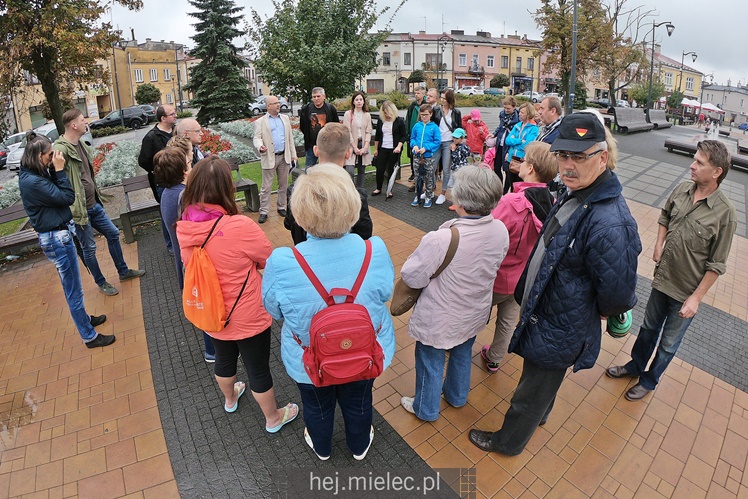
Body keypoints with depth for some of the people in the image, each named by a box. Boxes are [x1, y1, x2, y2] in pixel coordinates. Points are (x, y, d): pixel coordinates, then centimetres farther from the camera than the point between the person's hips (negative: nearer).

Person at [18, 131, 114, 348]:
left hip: (60, 234, 10)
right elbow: (67, 197, -20)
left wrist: (55, 170, -4)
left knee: (72, 286, 25)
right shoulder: (32, 182, -23)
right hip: (56, 238, -10)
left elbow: (57, 192, 7)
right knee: (73, 290, 2)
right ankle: (89, 336, 15)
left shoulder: (36, 174, 5)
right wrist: (59, 170, -16)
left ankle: (84, 318, 43)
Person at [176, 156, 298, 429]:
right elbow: (269, 260, -14)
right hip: (247, 318, -6)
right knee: (258, 370, 16)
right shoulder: (240, 226, -31)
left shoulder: (183, 228, -12)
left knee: (224, 360, 31)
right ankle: (273, 418, 40)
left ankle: (230, 400, 59)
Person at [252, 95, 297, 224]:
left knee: (283, 185, 11)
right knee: (266, 187, -1)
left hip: (284, 157, 4)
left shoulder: (285, 118, 12)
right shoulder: (261, 122, 0)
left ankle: (281, 207, 25)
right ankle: (263, 212, 5)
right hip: (269, 157, -4)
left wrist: (293, 154, 9)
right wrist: (260, 146, -29)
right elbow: (257, 138, -6)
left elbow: (290, 137, 13)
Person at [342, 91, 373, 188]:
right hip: (351, 145, -4)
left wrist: (365, 147, -8)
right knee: (349, 171, -15)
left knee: (361, 171, 9)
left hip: (363, 145, 4)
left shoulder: (367, 115, 9)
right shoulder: (348, 114, -2)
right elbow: (347, 132, -7)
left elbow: (368, 132, 5)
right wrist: (355, 147, -12)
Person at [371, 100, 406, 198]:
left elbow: (404, 136, -4)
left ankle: (389, 190, 17)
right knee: (380, 169, 2)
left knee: (391, 170, 4)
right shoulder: (380, 121, 5)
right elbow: (377, 136, 12)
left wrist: (399, 146, -17)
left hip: (394, 150, -3)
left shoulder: (399, 121, -5)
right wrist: (376, 149, 13)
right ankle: (378, 189, 20)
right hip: (382, 149, 3)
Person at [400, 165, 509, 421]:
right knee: (462, 355, 30)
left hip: (440, 321, -5)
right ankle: (456, 396, 57)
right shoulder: (500, 230, -17)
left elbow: (412, 277, -25)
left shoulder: (439, 240, -37)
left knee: (431, 364, 20)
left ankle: (425, 409, 45)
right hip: (475, 313, 6)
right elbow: (494, 265, 0)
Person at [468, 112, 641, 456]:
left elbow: (617, 296, -28)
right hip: (542, 309, 9)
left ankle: (509, 441, 45)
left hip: (558, 333, -9)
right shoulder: (574, 194, -3)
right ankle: (539, 415, 63)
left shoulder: (608, 223, -35)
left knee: (532, 392, 18)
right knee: (542, 383, 34)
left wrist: (594, 311, -7)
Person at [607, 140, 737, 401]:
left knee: (668, 343, 16)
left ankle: (649, 380, 39)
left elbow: (716, 265, -16)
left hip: (685, 292, -4)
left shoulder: (725, 213, -21)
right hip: (662, 279, 5)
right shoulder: (681, 190, -8)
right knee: (649, 328, 25)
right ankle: (634, 366, 46)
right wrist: (659, 245, 1)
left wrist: (696, 298, -16)